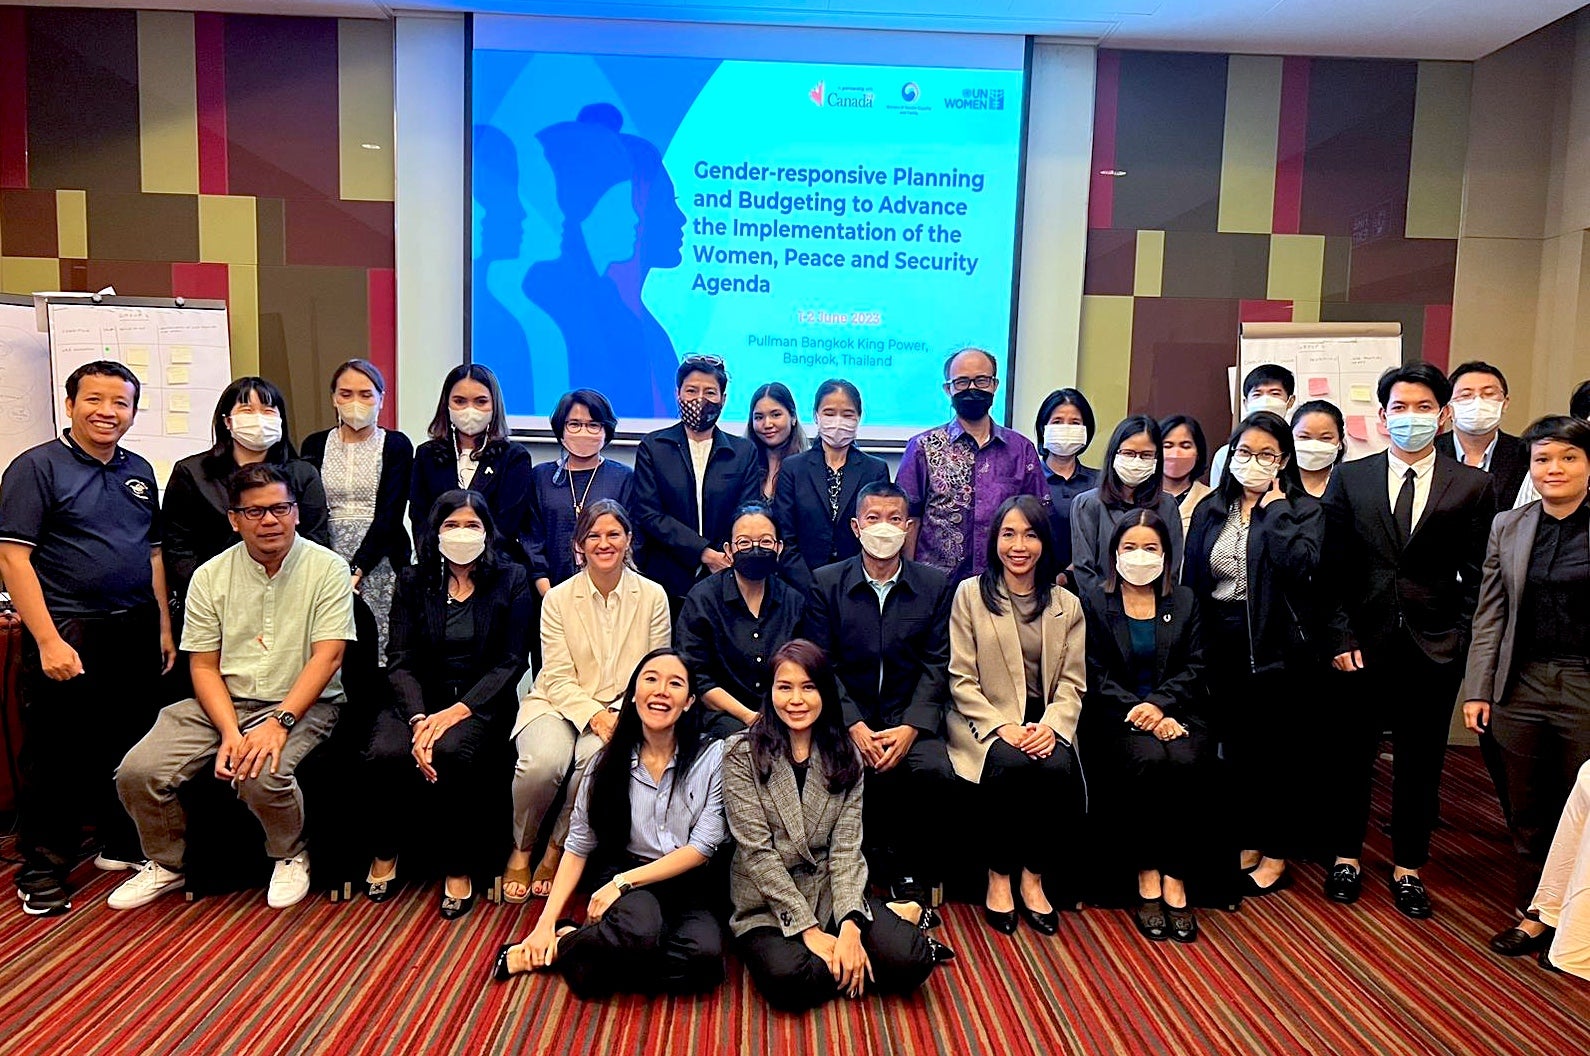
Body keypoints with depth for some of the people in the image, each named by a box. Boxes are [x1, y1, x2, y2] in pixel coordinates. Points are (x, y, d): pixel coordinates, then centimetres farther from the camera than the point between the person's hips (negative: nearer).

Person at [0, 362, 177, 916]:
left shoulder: (139, 471, 12)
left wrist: (164, 627, 11)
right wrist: (48, 641, -18)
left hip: (136, 633, 6)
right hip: (69, 634, -5)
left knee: (128, 746, 14)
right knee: (57, 755, 3)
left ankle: (121, 843, 30)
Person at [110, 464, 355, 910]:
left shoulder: (328, 569, -7)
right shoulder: (210, 576, 4)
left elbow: (328, 656, -14)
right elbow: (204, 666, 2)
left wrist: (280, 722, -25)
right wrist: (230, 731, -14)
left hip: (302, 704, -4)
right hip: (223, 703, 4)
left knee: (262, 773, -32)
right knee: (137, 773, -13)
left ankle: (291, 857, 1)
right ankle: (167, 864, 16)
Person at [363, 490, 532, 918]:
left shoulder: (511, 580, 2)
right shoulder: (413, 581, 8)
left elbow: (511, 662, -4)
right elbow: (400, 660, 1)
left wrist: (458, 711, -17)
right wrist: (418, 717, -18)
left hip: (481, 702, -2)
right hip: (418, 698, 2)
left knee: (451, 750, -34)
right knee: (385, 753, -28)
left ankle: (459, 869, -13)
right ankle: (385, 851, 2)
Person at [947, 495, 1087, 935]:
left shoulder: (1067, 605, 11)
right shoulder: (970, 594, 2)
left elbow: (1072, 683, 6)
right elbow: (961, 680, -3)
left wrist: (1051, 725, -14)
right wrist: (1002, 726, -17)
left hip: (1044, 725, 2)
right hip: (984, 722, -2)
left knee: (1058, 769, -29)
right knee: (1009, 765, -33)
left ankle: (1033, 879, -8)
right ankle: (998, 877, -11)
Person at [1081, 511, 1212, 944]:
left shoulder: (1184, 601, 14)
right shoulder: (1094, 602, 6)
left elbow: (1193, 668, 5)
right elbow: (1097, 676, -2)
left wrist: (1160, 704, -14)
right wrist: (1139, 713, -17)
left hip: (1176, 711, 2)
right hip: (1117, 716, -2)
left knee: (1186, 762, -30)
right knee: (1148, 759, -32)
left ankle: (1175, 879, -19)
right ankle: (1146, 877, -18)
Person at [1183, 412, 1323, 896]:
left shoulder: (1303, 510, -2)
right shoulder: (1210, 510, 8)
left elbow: (1301, 566, -22)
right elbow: (1192, 579, 6)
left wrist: (1274, 508, -14)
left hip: (1277, 650, -4)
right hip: (1224, 650, 4)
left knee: (1275, 751, 6)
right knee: (1237, 750, 13)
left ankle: (1276, 855, 20)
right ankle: (1248, 843, 28)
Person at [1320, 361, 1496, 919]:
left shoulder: (1473, 486, 2)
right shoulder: (1349, 478, 2)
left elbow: (1475, 575, 2)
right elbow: (1332, 567, 0)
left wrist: (1459, 640, -6)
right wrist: (1341, 635, -6)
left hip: (1433, 646, 0)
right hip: (1362, 640, 0)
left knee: (1420, 761, 10)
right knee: (1351, 754, 10)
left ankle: (1408, 867, 26)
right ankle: (1346, 856, 27)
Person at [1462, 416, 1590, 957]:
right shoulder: (1508, 527, 5)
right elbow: (1490, 614, 6)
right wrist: (1478, 690, 3)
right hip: (1522, 687, 3)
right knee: (1527, 813, 13)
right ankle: (1532, 916, 27)